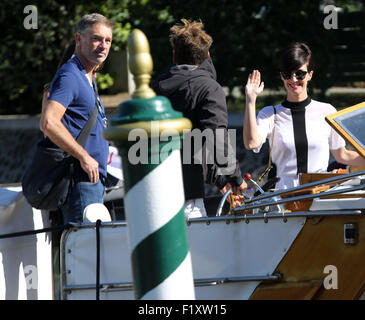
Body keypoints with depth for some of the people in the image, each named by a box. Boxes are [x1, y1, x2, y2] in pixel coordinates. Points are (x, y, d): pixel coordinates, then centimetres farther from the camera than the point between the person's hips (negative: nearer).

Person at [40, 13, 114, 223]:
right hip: (81, 181, -10)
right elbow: (48, 123, -24)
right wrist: (84, 157, -22)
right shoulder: (70, 76, -12)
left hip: (93, 179, 10)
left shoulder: (87, 78, 21)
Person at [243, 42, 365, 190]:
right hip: (285, 193, -1)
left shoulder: (327, 112, 10)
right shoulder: (270, 114, 8)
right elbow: (251, 143, -11)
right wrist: (251, 100, -9)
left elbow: (342, 155, 20)